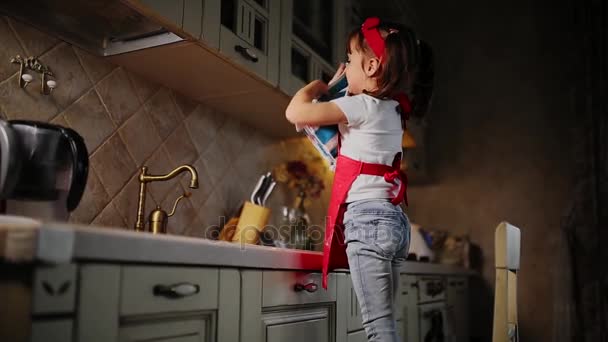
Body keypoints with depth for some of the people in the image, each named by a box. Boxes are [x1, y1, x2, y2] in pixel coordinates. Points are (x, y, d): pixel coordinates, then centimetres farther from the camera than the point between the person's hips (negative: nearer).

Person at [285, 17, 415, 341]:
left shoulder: (362, 106, -10)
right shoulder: (391, 109, 16)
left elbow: (295, 112, -13)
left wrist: (317, 86, 5)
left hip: (367, 218, -9)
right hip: (393, 220, 9)